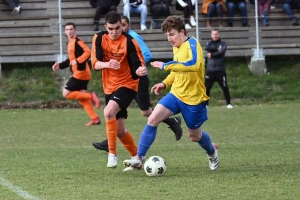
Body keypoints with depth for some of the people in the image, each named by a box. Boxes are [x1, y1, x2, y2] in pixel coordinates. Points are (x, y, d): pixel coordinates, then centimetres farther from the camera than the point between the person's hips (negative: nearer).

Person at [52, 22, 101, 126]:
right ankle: (95, 119, 2)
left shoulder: (78, 41, -11)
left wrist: (77, 61, -29)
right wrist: (59, 65, 19)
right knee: (82, 98, 6)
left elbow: (87, 52, -24)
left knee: (66, 93, -7)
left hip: (80, 73, -10)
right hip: (79, 73, 10)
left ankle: (90, 96, -8)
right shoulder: (70, 43, 19)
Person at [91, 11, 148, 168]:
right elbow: (95, 64, -12)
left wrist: (141, 71, -40)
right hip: (109, 87, 6)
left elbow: (138, 67, -16)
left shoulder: (129, 41, -16)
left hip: (127, 85, -6)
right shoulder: (99, 38, -5)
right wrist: (108, 64, -33)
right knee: (119, 130, 11)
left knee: (108, 112, -31)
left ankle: (112, 153, -19)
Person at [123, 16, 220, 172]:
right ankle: (139, 159, -11)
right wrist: (165, 83, 8)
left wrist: (165, 66, -37)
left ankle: (212, 151, 45)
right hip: (176, 94, 6)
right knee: (152, 119, -14)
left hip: (193, 98, -6)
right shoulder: (176, 47, 6)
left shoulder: (192, 44, -19)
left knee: (194, 136, 11)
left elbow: (193, 64, -39)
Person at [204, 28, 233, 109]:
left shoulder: (223, 44, 7)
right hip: (210, 70, 2)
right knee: (206, 87, 0)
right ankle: (205, 104, 8)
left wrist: (212, 55, -11)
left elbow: (221, 52, -12)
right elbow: (207, 48, -11)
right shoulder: (209, 43, 12)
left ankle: (228, 103, 5)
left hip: (220, 70, -2)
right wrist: (217, 49, -11)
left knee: (225, 87, -2)